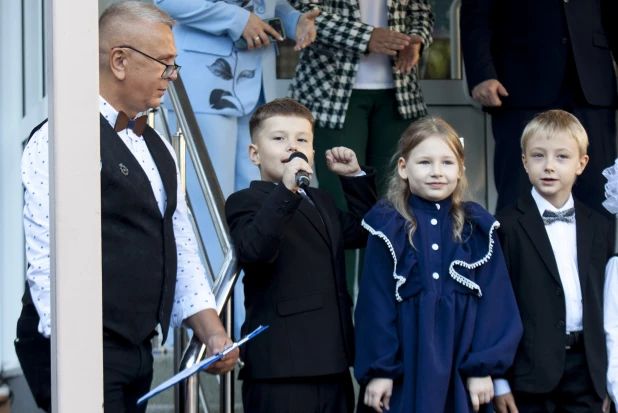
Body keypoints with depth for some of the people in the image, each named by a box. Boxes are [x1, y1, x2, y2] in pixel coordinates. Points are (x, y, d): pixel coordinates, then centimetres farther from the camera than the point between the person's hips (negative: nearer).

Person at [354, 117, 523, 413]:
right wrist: (378, 370, -6)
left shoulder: (478, 229, 5)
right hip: (405, 368, -2)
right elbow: (376, 303, -3)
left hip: (460, 370, 2)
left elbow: (493, 301, 3)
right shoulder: (388, 229, -1)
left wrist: (484, 367, -3)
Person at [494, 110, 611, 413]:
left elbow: (600, 300, 11)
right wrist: (498, 381, -8)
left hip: (586, 368, 4)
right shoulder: (507, 226, -4)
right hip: (532, 371, -4)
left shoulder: (597, 226, 10)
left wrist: (603, 375, 8)